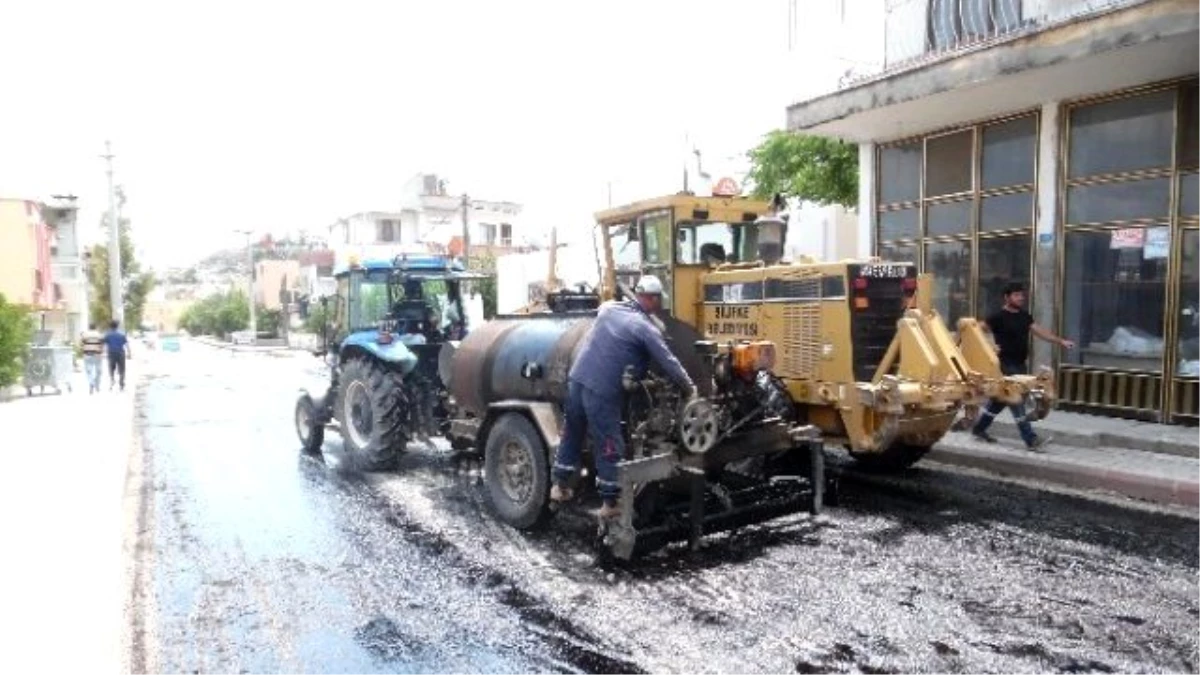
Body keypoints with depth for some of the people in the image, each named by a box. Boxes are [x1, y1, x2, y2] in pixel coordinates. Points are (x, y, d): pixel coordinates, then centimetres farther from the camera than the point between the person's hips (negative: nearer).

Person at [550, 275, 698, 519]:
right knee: (609, 447, 4)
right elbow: (668, 362, -3)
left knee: (572, 434, 21)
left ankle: (560, 486, 32)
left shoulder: (608, 308, 11)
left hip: (577, 378, 7)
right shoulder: (645, 327, -7)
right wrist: (690, 389, 10)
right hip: (602, 390, -7)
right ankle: (609, 504, 12)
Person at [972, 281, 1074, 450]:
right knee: (1016, 402, -8)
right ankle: (1031, 439, -9)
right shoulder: (999, 316, -10)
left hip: (1020, 365, 8)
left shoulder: (1024, 316, 12)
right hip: (1006, 366, -8)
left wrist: (1061, 341, 0)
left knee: (1000, 400, 15)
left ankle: (979, 429, 27)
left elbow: (1039, 331, 8)